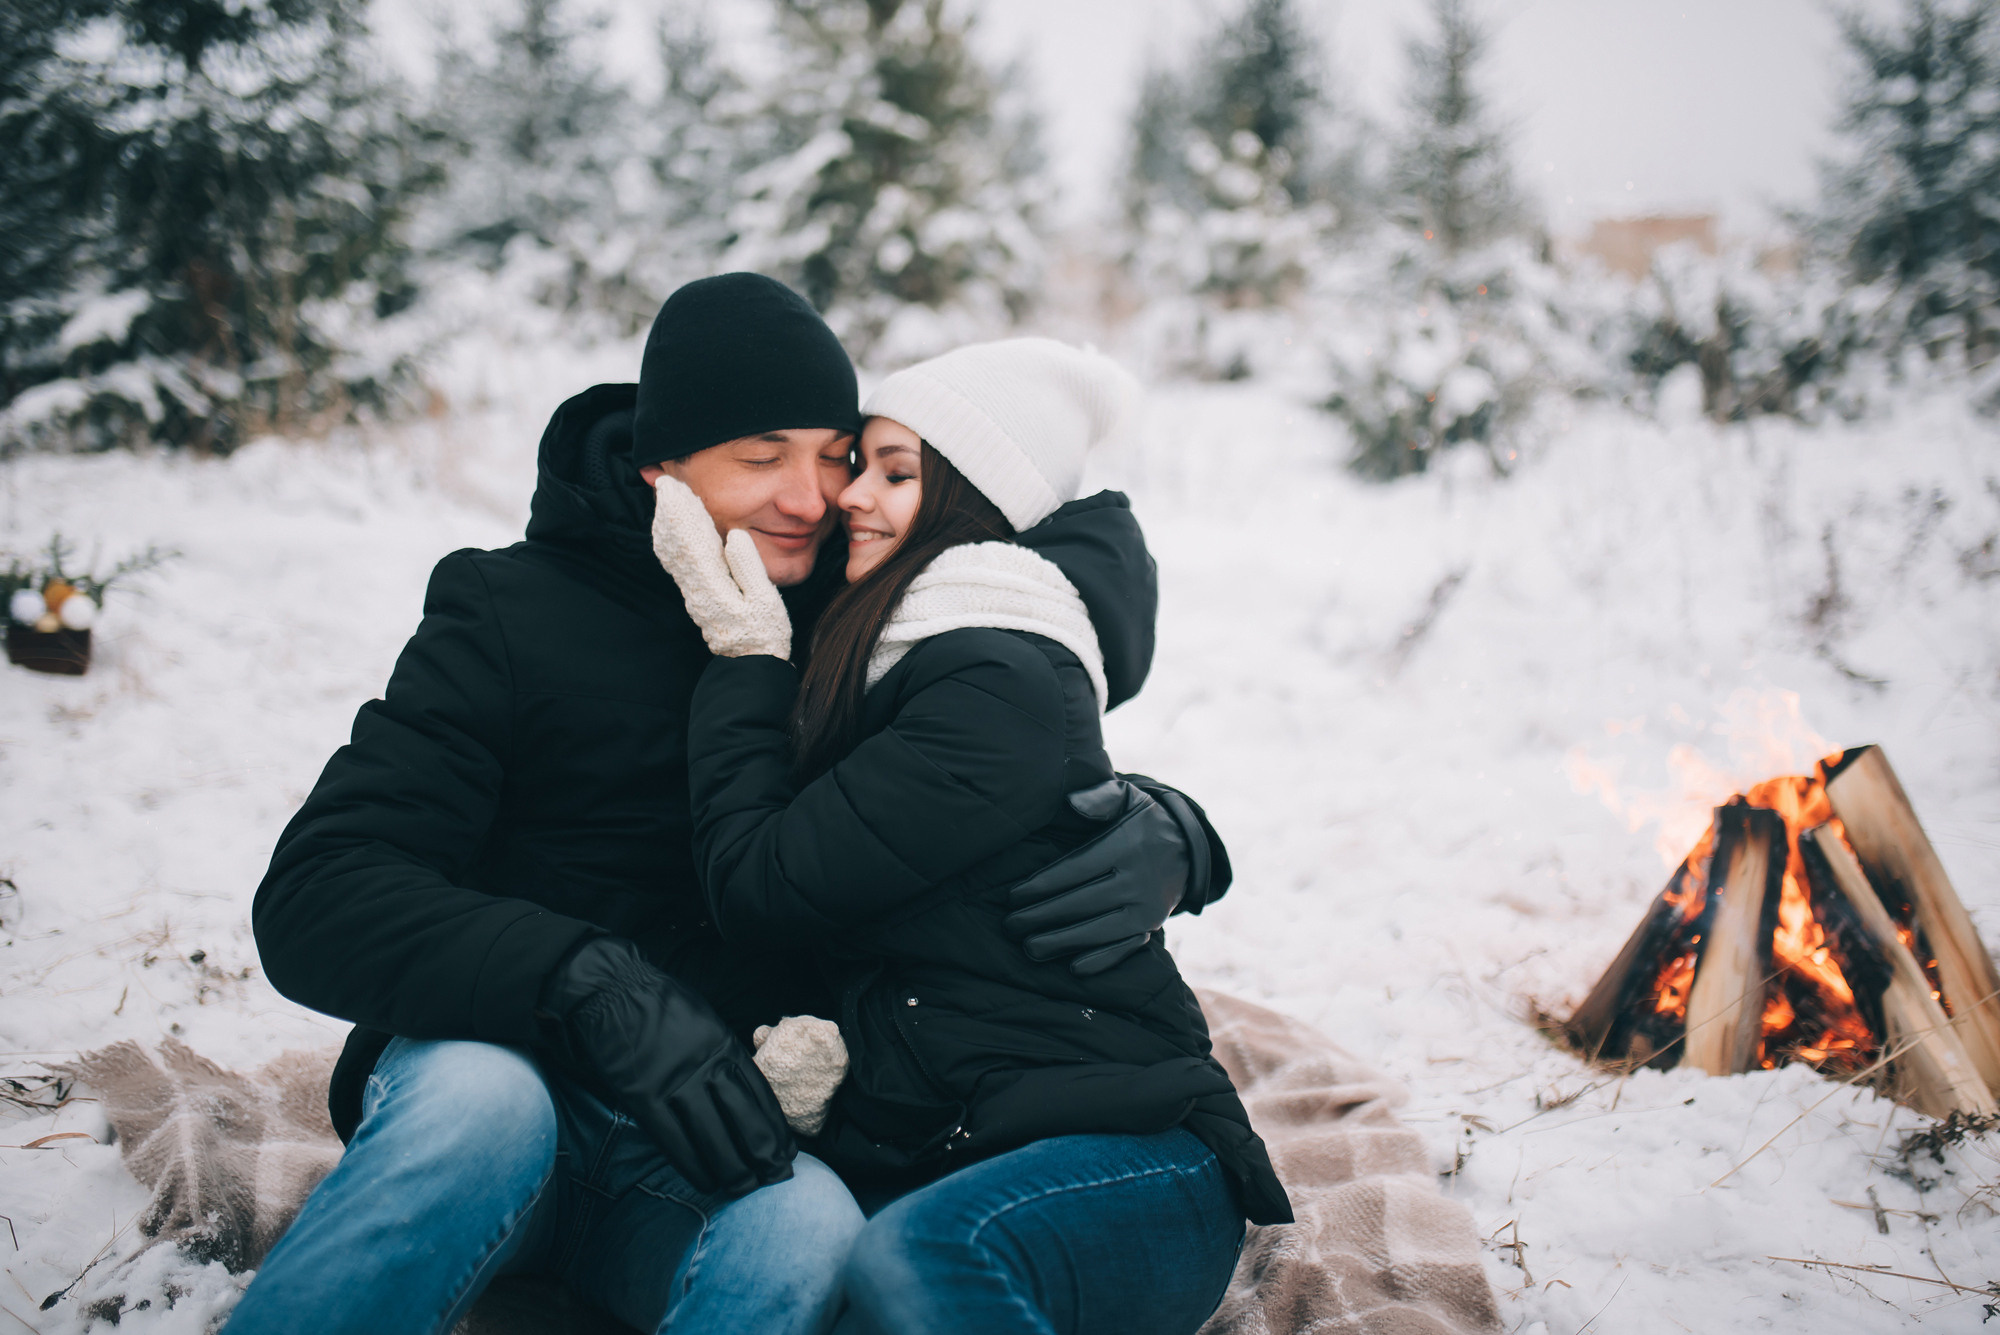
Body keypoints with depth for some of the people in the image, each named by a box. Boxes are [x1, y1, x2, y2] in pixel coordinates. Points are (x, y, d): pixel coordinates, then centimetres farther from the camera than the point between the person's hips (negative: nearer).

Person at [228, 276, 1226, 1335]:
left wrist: (1161, 835, -16)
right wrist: (592, 982, -32)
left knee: (809, 1229, -32)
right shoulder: (513, 614, -6)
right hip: (479, 1062, -2)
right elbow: (313, 900, -16)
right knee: (482, 1098, -37)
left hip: (679, 1148, 2)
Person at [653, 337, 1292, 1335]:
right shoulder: (885, 659, 14)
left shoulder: (1002, 688, -13)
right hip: (911, 1158, 7)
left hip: (1120, 1151, -7)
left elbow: (760, 886, -12)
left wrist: (743, 645, -2)